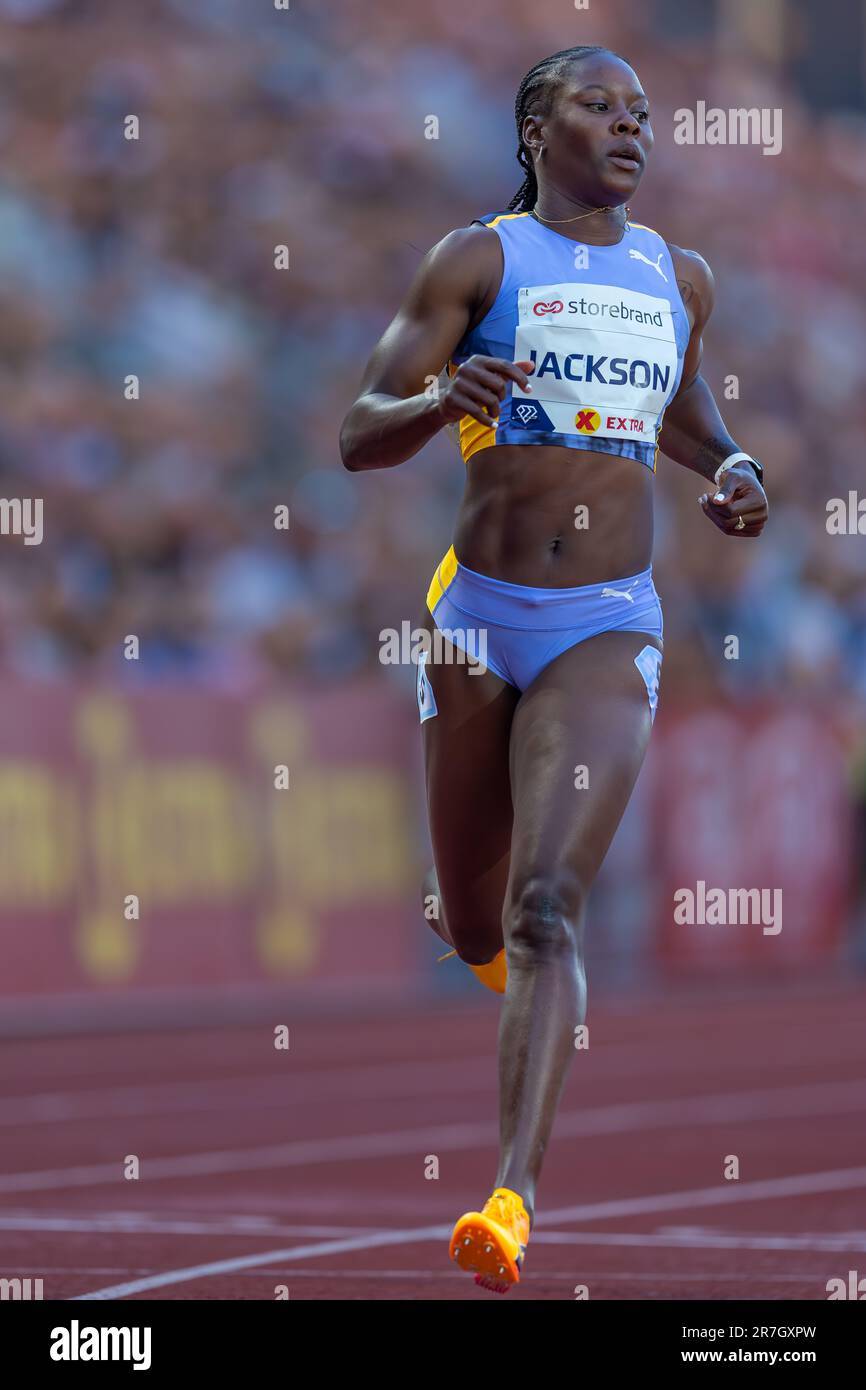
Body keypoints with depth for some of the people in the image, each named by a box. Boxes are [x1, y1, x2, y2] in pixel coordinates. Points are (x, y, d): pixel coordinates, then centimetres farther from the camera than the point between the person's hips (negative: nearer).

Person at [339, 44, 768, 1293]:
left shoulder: (680, 277, 9)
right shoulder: (477, 260, -2)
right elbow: (358, 437, -7)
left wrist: (731, 467, 8)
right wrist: (445, 399, -29)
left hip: (608, 629, 0)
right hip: (479, 618, 0)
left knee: (546, 912, -18)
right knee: (477, 928, 13)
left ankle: (515, 1198, -27)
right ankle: (474, 902, 52)